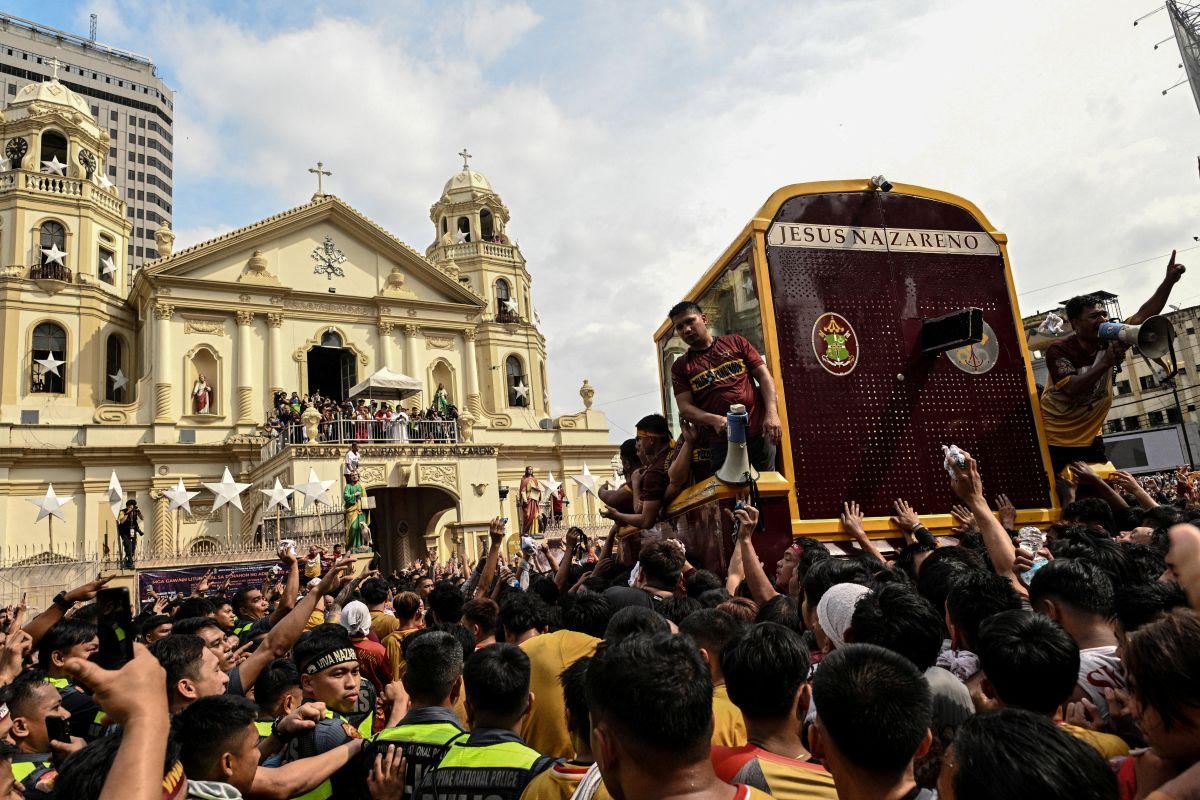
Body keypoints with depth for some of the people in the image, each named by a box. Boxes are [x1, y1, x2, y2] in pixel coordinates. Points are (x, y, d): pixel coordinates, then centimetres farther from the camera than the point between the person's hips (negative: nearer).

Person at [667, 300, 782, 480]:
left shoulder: (735, 342, 10)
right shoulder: (680, 367, 8)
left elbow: (763, 375, 5)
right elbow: (685, 408, -1)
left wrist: (772, 413, -10)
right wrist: (714, 420, -20)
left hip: (759, 432, 0)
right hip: (719, 441, 0)